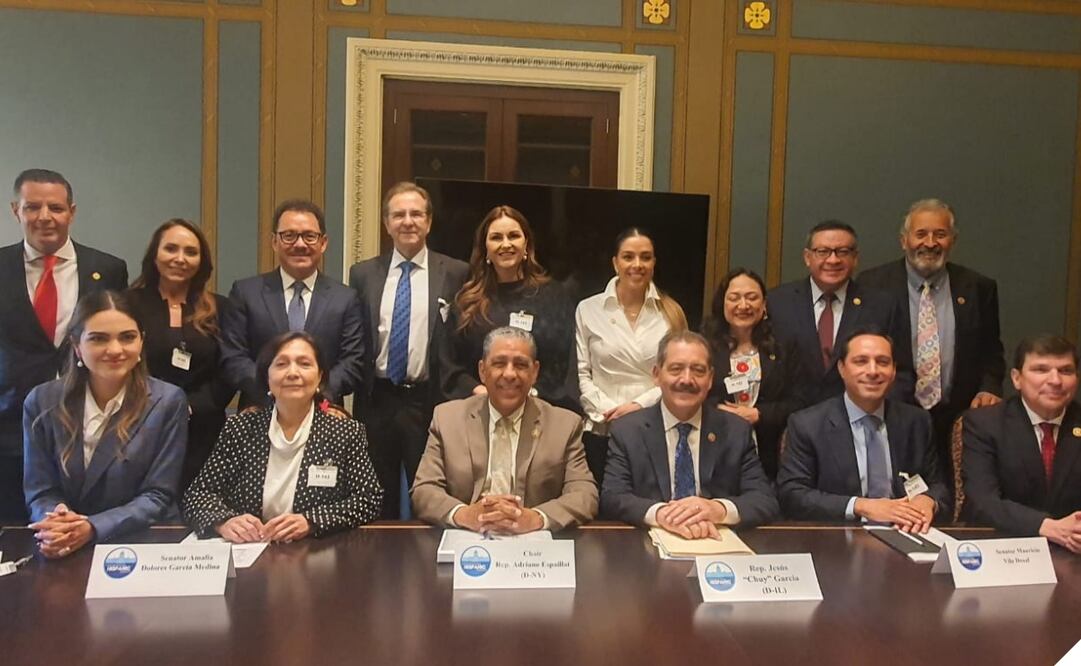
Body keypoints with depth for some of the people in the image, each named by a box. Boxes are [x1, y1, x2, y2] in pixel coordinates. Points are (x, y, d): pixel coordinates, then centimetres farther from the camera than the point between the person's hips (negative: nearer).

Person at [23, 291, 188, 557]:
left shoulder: (168, 402, -4)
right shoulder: (42, 402, 3)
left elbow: (157, 496, -7)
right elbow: (40, 490, 3)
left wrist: (93, 528, -20)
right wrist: (57, 524, -18)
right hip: (64, 550, 1)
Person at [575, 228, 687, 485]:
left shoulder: (671, 312, 5)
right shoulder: (588, 310, 3)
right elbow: (581, 373, 1)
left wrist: (640, 404, -9)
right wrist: (608, 411, -10)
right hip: (602, 432, 0)